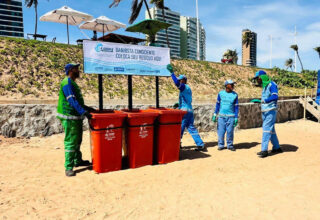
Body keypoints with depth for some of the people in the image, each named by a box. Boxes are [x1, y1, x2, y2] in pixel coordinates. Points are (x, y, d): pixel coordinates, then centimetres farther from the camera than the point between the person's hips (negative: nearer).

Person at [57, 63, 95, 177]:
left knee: (77, 140, 18)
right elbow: (72, 100, -24)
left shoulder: (72, 83, 17)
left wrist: (87, 108, 22)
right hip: (69, 117, -10)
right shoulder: (67, 83, -14)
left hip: (76, 116, 10)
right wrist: (83, 112, -30)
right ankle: (68, 167, 2)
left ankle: (77, 161, 33)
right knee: (70, 142, -6)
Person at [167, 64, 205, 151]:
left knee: (180, 127, 2)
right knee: (191, 127, 10)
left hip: (185, 111, -10)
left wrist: (172, 73, -27)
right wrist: (179, 105, 24)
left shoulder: (184, 87, -10)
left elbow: (176, 83, -30)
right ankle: (200, 144, 9)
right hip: (190, 110, 10)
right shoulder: (188, 88, 20)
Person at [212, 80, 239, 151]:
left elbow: (236, 107, 5)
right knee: (221, 131, 0)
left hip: (231, 116, 0)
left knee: (230, 131, 1)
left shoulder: (235, 95, 4)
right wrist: (215, 114, 6)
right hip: (221, 116, 1)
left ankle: (230, 145, 15)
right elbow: (218, 104, 10)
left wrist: (236, 118, -1)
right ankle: (221, 145, 13)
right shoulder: (221, 93, 6)